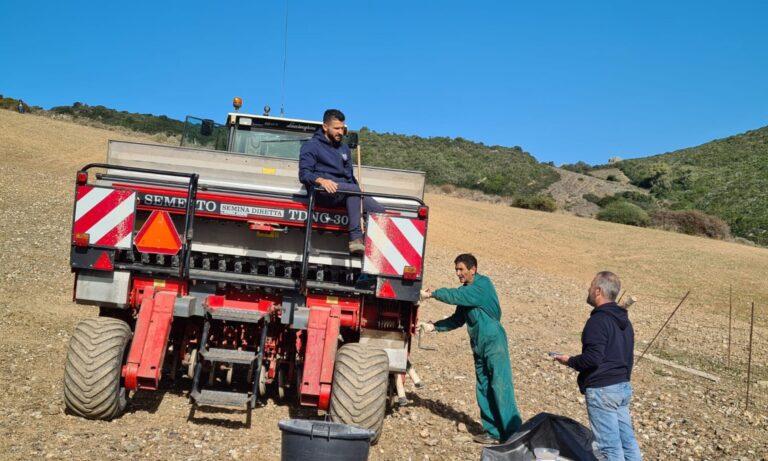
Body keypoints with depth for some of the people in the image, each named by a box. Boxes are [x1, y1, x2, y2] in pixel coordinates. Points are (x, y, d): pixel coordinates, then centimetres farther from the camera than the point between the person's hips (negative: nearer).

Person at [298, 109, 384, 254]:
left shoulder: (344, 148, 26)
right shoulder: (311, 146, 5)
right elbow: (304, 174, -7)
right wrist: (321, 180, -28)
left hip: (345, 193, 7)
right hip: (322, 192, -7)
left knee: (379, 211, -13)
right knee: (354, 190, -36)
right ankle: (355, 238, -37)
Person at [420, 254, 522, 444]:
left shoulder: (483, 285, -14)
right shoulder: (466, 291, 11)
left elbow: (456, 296, -23)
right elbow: (457, 319, 14)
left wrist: (431, 294, -12)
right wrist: (433, 326, 3)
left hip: (494, 343, -8)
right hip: (479, 346, 8)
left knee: (501, 387, -10)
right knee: (483, 390, 8)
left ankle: (513, 434, -6)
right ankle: (493, 432, 15)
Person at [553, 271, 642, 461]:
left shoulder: (598, 321, -19)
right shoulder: (624, 320, 12)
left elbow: (592, 358, -26)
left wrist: (569, 361, -10)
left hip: (602, 390, -9)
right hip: (624, 387, 9)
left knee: (609, 445, -1)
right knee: (627, 439, 15)